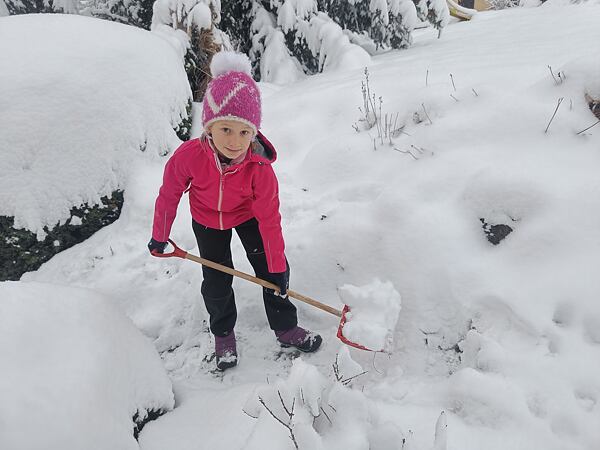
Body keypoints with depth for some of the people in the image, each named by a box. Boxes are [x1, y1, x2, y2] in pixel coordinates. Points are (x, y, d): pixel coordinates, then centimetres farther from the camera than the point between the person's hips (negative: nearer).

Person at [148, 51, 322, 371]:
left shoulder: (259, 168, -35)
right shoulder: (189, 156, -35)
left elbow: (269, 219, -26)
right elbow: (169, 195, -16)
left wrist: (277, 268, -20)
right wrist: (159, 238, -3)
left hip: (248, 215, 0)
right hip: (207, 220, 0)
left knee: (271, 269, 0)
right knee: (216, 282, 4)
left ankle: (285, 328, 21)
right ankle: (223, 335, 30)